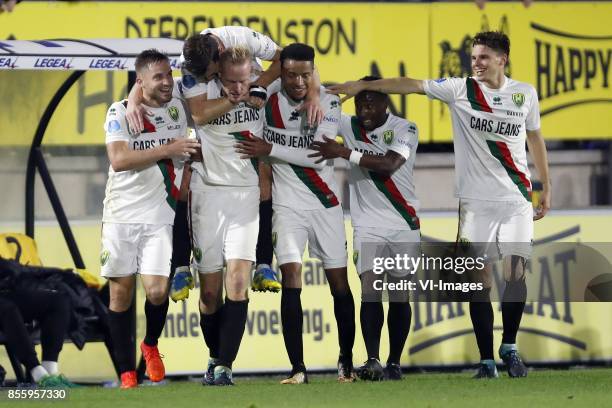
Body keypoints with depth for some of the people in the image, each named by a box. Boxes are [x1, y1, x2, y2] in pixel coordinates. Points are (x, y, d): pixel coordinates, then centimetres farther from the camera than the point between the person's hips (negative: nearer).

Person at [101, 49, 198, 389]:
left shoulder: (177, 109, 8)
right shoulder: (121, 113, -5)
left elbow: (185, 153, 27)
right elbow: (119, 159, -18)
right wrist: (168, 149, -17)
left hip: (159, 217, 2)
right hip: (122, 216, -2)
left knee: (157, 291, -11)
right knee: (121, 291, 2)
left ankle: (151, 345, 19)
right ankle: (127, 371, 11)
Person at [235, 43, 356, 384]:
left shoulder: (328, 104, -5)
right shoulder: (267, 104, -2)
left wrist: (270, 149, -18)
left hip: (326, 204, 0)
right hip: (288, 206, 0)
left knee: (339, 281, 5)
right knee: (292, 278, -14)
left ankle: (347, 361, 20)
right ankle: (298, 368, -15)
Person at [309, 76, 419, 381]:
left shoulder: (404, 129, -6)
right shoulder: (349, 126, 4)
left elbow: (389, 165, -21)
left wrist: (345, 153, -24)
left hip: (403, 224, -1)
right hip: (368, 226, 1)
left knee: (399, 293, 3)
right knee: (370, 289, -13)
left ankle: (394, 363, 11)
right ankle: (373, 361, -22)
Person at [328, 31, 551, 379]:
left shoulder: (525, 94, 6)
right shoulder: (461, 89, 1)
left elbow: (535, 138, 17)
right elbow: (413, 85, -6)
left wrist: (546, 189, 19)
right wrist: (363, 85, -14)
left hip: (516, 199, 1)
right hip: (476, 202, -1)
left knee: (516, 273, -8)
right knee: (481, 280, -2)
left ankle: (509, 348, 10)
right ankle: (487, 361, 4)